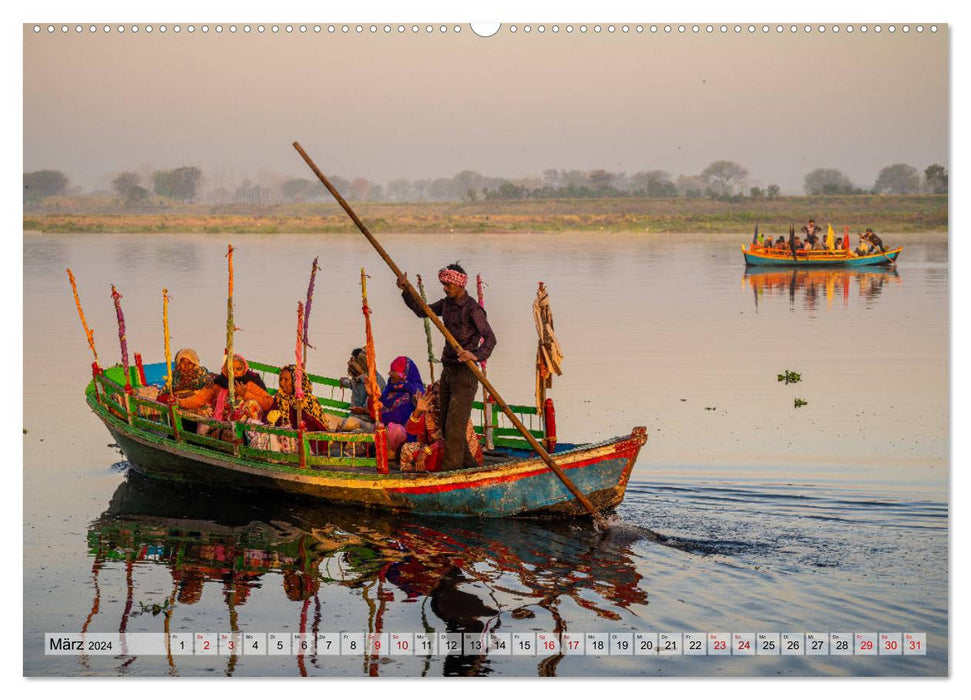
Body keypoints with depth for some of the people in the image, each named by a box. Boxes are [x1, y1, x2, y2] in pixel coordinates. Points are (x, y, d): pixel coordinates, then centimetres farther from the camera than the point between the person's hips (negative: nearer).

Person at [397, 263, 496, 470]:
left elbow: (490, 338, -23)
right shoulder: (447, 304, 11)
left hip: (464, 373, -9)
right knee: (446, 425, 11)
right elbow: (421, 310, 21)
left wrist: (476, 355, -40)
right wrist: (405, 290, 9)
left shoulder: (472, 309, -14)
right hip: (448, 371, 9)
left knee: (454, 426, -12)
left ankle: (451, 466, -12)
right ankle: (468, 464, 21)